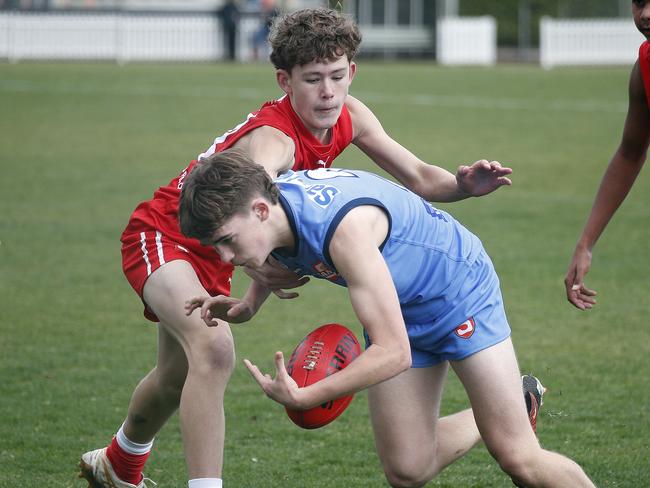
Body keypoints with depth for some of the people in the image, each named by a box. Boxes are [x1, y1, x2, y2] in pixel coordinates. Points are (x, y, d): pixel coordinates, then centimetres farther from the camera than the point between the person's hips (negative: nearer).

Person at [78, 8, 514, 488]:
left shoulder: (348, 117, -13)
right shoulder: (273, 138, -38)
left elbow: (417, 177, -10)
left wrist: (460, 184, -32)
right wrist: (254, 264, -78)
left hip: (211, 253, 8)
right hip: (161, 234, -8)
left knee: (177, 379, 25)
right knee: (214, 348, -34)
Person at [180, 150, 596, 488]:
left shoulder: (345, 227, -41)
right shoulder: (272, 209, -17)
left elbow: (393, 352, -38)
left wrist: (303, 397, -39)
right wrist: (248, 305, -5)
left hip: (460, 289, -7)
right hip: (398, 307, 7)